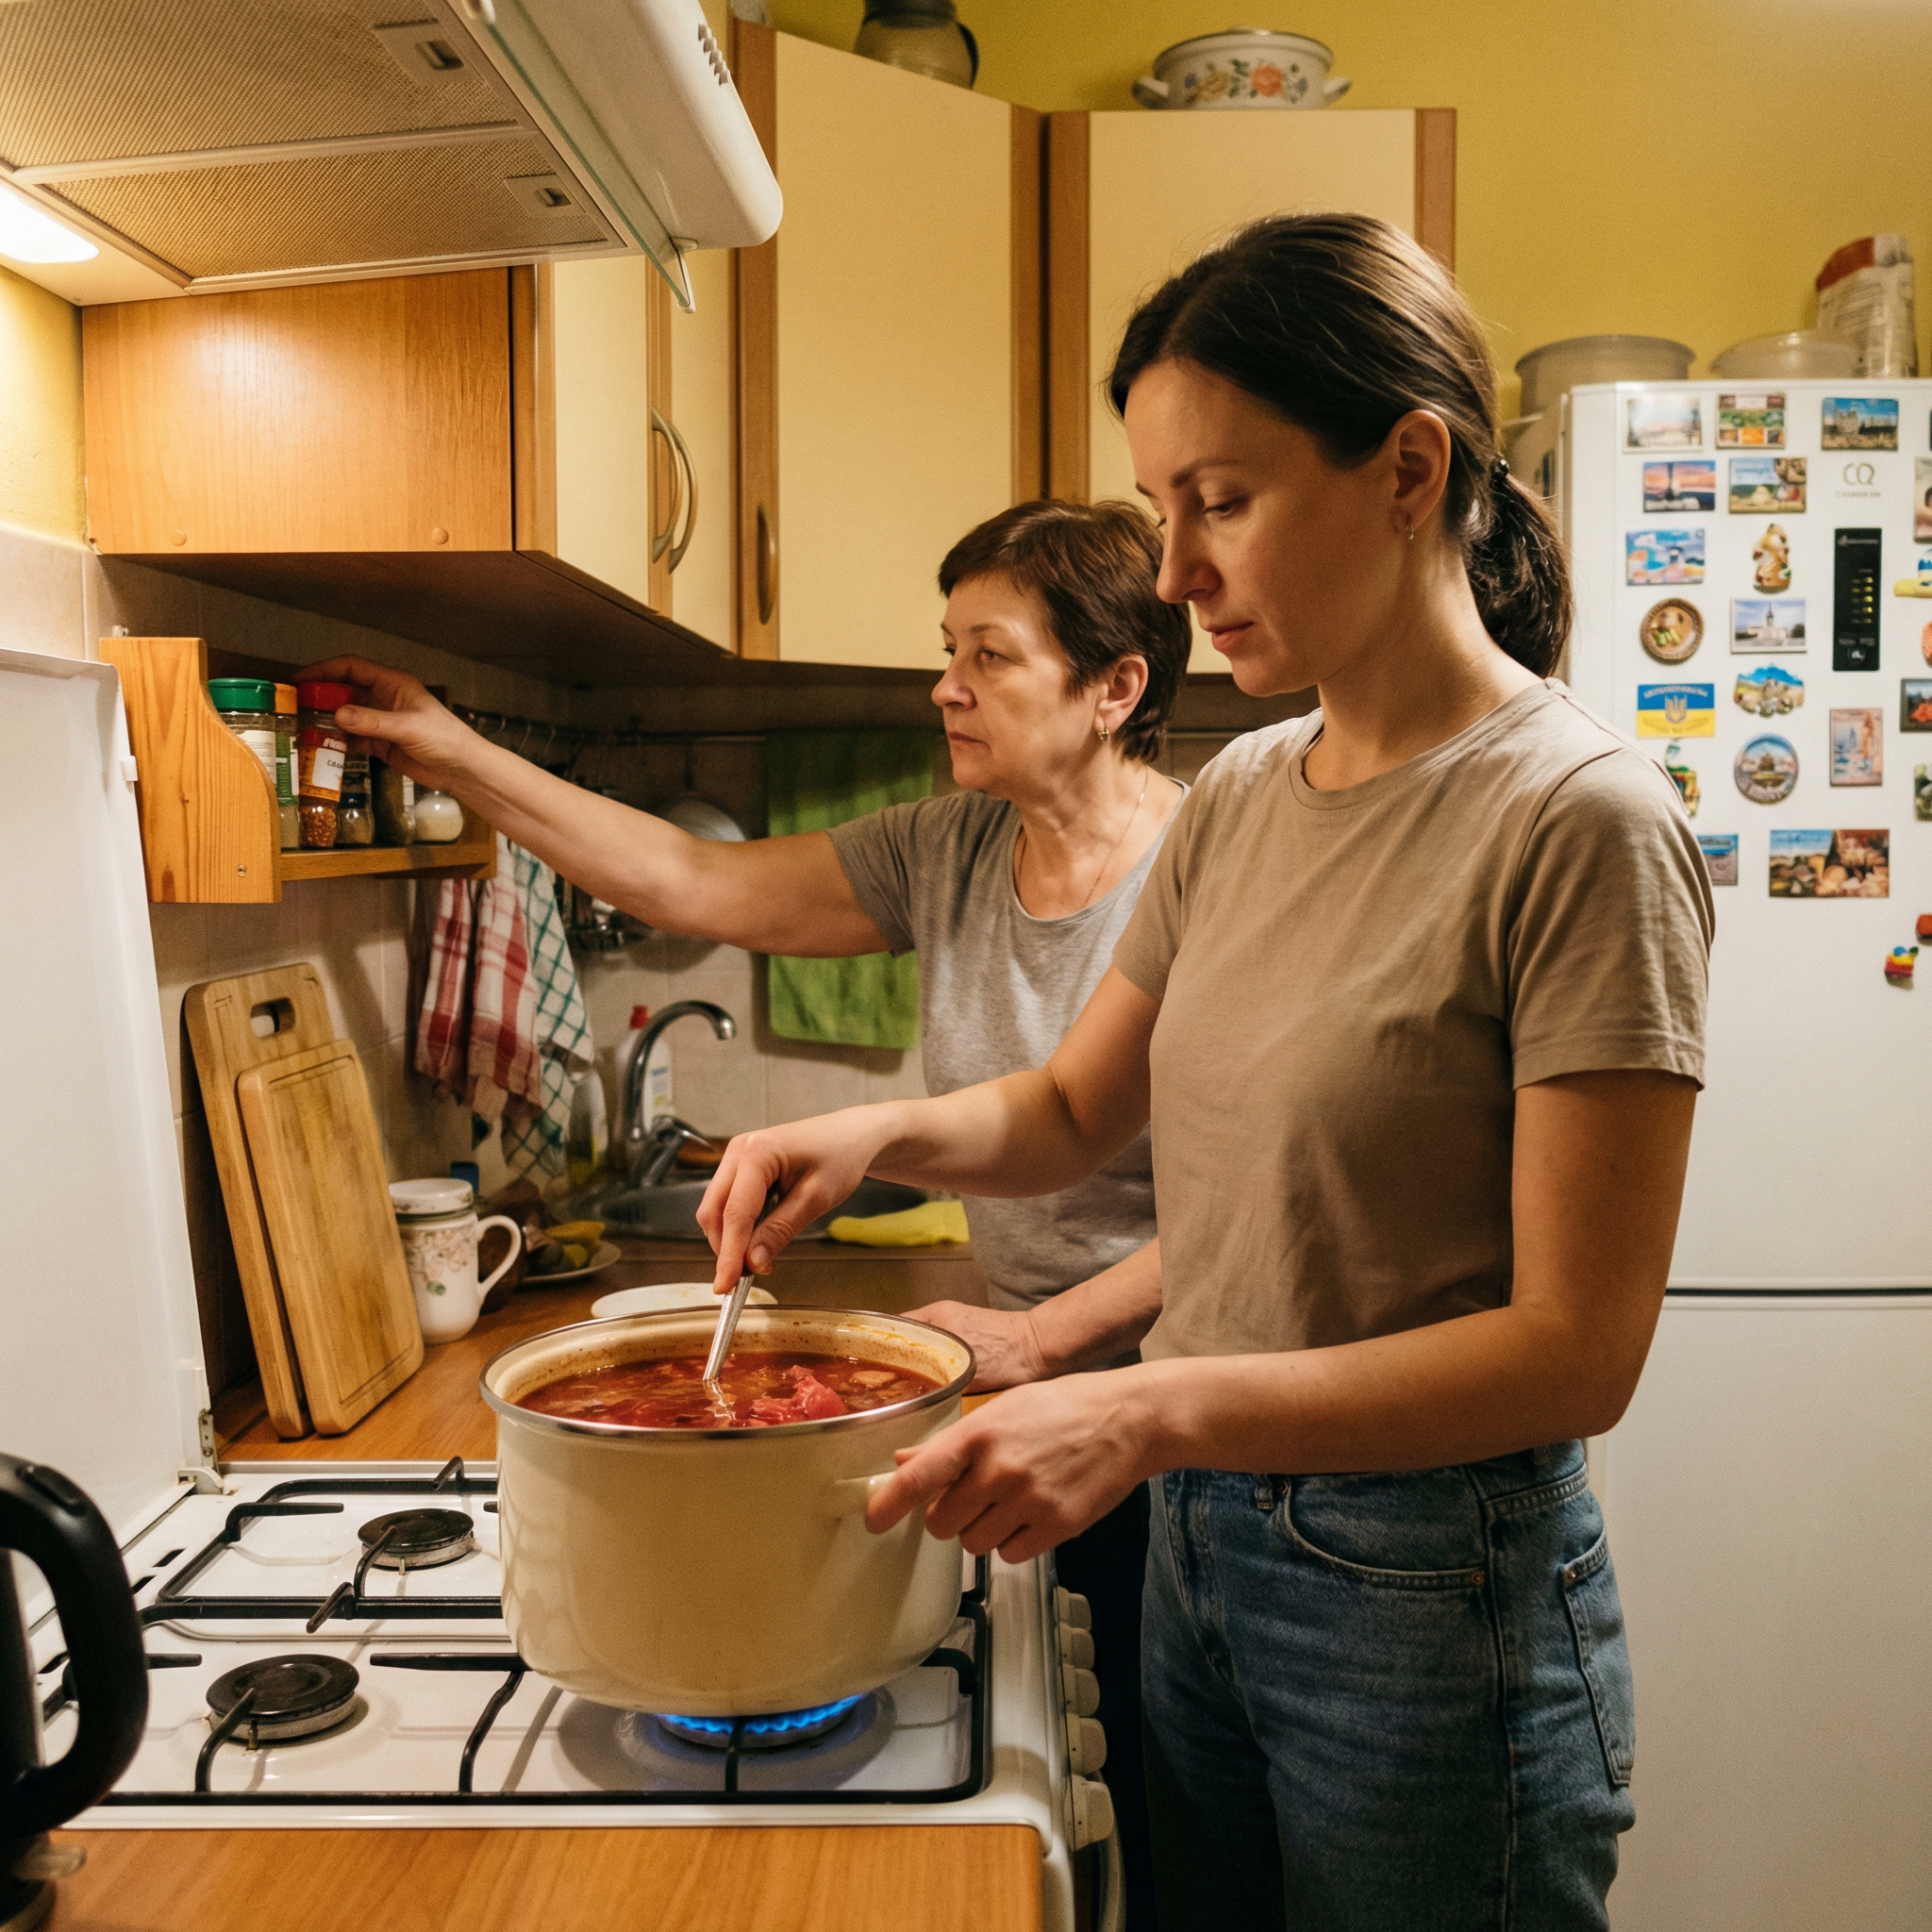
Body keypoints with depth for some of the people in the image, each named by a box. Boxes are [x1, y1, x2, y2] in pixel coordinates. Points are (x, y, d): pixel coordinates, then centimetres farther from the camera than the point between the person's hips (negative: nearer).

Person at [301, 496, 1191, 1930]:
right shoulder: (951, 855, 2)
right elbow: (696, 885, 6)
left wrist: (1042, 1334, -18)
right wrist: (456, 758, 6)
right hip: (1029, 1396, 5)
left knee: (1176, 1806, 9)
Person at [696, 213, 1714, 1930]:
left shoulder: (1581, 821, -19)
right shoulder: (1237, 798, 2)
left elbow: (1577, 1351, -20)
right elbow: (1073, 1114, 12)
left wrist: (1157, 1411, -27)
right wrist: (885, 1132, -8)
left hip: (1435, 1595, -6)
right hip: (1198, 1542, 6)